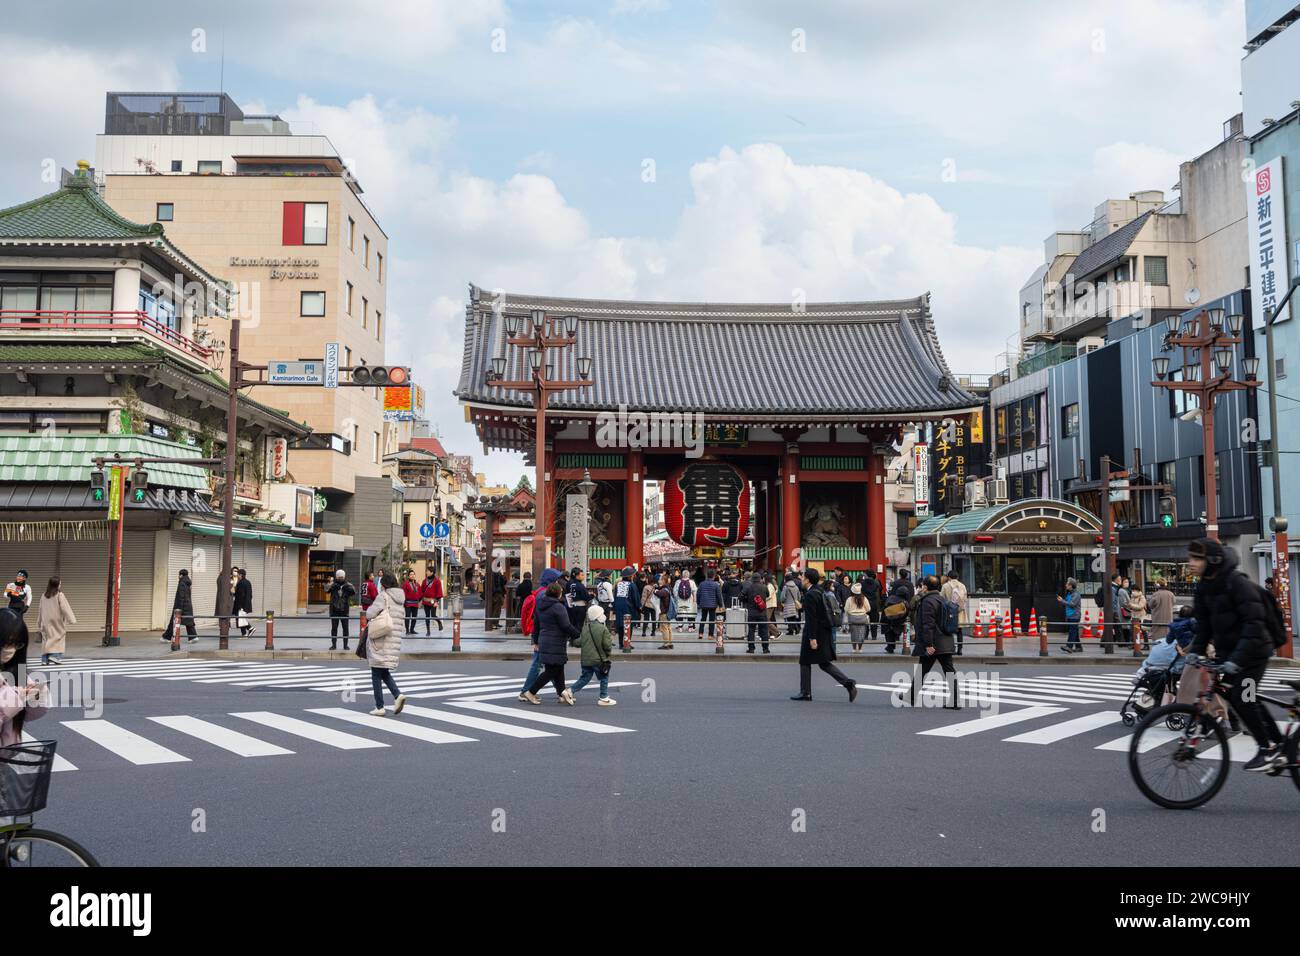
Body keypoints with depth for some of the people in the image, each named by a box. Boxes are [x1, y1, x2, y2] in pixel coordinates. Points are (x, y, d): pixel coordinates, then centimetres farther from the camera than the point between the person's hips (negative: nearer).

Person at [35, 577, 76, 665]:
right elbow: (65, 608, -15)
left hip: (46, 621, 5)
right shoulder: (60, 595, -10)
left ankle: (45, 659, 5)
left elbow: (40, 610, 12)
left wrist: (39, 623, 19)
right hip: (57, 621, -5)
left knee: (46, 638, 8)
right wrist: (71, 619, -14)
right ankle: (55, 655, -12)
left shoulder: (44, 596, 6)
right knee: (58, 637, 3)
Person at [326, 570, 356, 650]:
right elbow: (326, 590, -15)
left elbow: (354, 592, -12)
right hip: (334, 610, 0)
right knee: (334, 628, 4)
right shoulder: (333, 584, 2)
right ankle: (334, 644, 11)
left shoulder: (348, 584, 2)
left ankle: (345, 645, 10)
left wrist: (349, 588, -31)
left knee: (345, 628, 2)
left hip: (345, 610, 0)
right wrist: (332, 586, -34)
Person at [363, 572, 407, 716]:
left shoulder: (383, 596, -10)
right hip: (395, 640, 7)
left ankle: (379, 707, 4)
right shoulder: (400, 599, 12)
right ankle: (398, 695, -3)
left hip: (380, 639, -7)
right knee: (385, 672, 19)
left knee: (376, 674, 4)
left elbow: (369, 613, -17)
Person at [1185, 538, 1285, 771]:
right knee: (1242, 698, 12)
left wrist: (1237, 658, -33)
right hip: (1229, 652, 8)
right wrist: (1196, 650, -7)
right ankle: (1279, 746, 25)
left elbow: (1254, 623, -27)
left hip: (1253, 650, -8)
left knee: (1240, 698, -14)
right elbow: (1204, 622, 7)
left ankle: (1268, 749, 1)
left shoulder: (1238, 583, -22)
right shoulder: (1204, 586, 3)